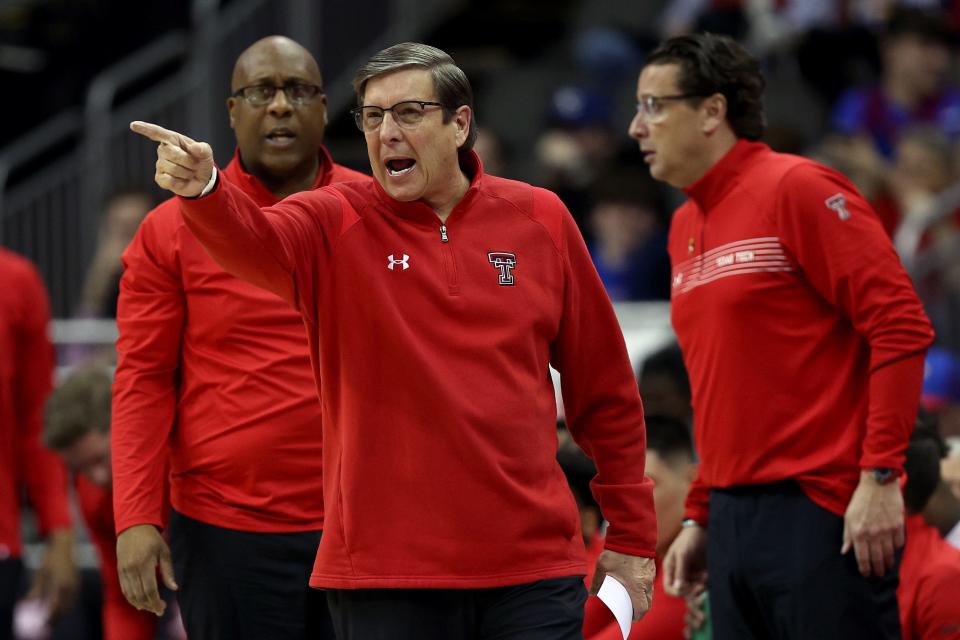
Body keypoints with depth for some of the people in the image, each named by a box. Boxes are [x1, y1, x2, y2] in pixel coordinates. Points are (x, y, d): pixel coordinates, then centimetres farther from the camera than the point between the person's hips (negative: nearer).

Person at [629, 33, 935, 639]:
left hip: (820, 516, -8)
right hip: (733, 516, 8)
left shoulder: (796, 190, -7)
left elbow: (901, 327, -12)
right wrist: (699, 517, 21)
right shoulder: (685, 229, 17)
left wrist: (880, 477, -17)